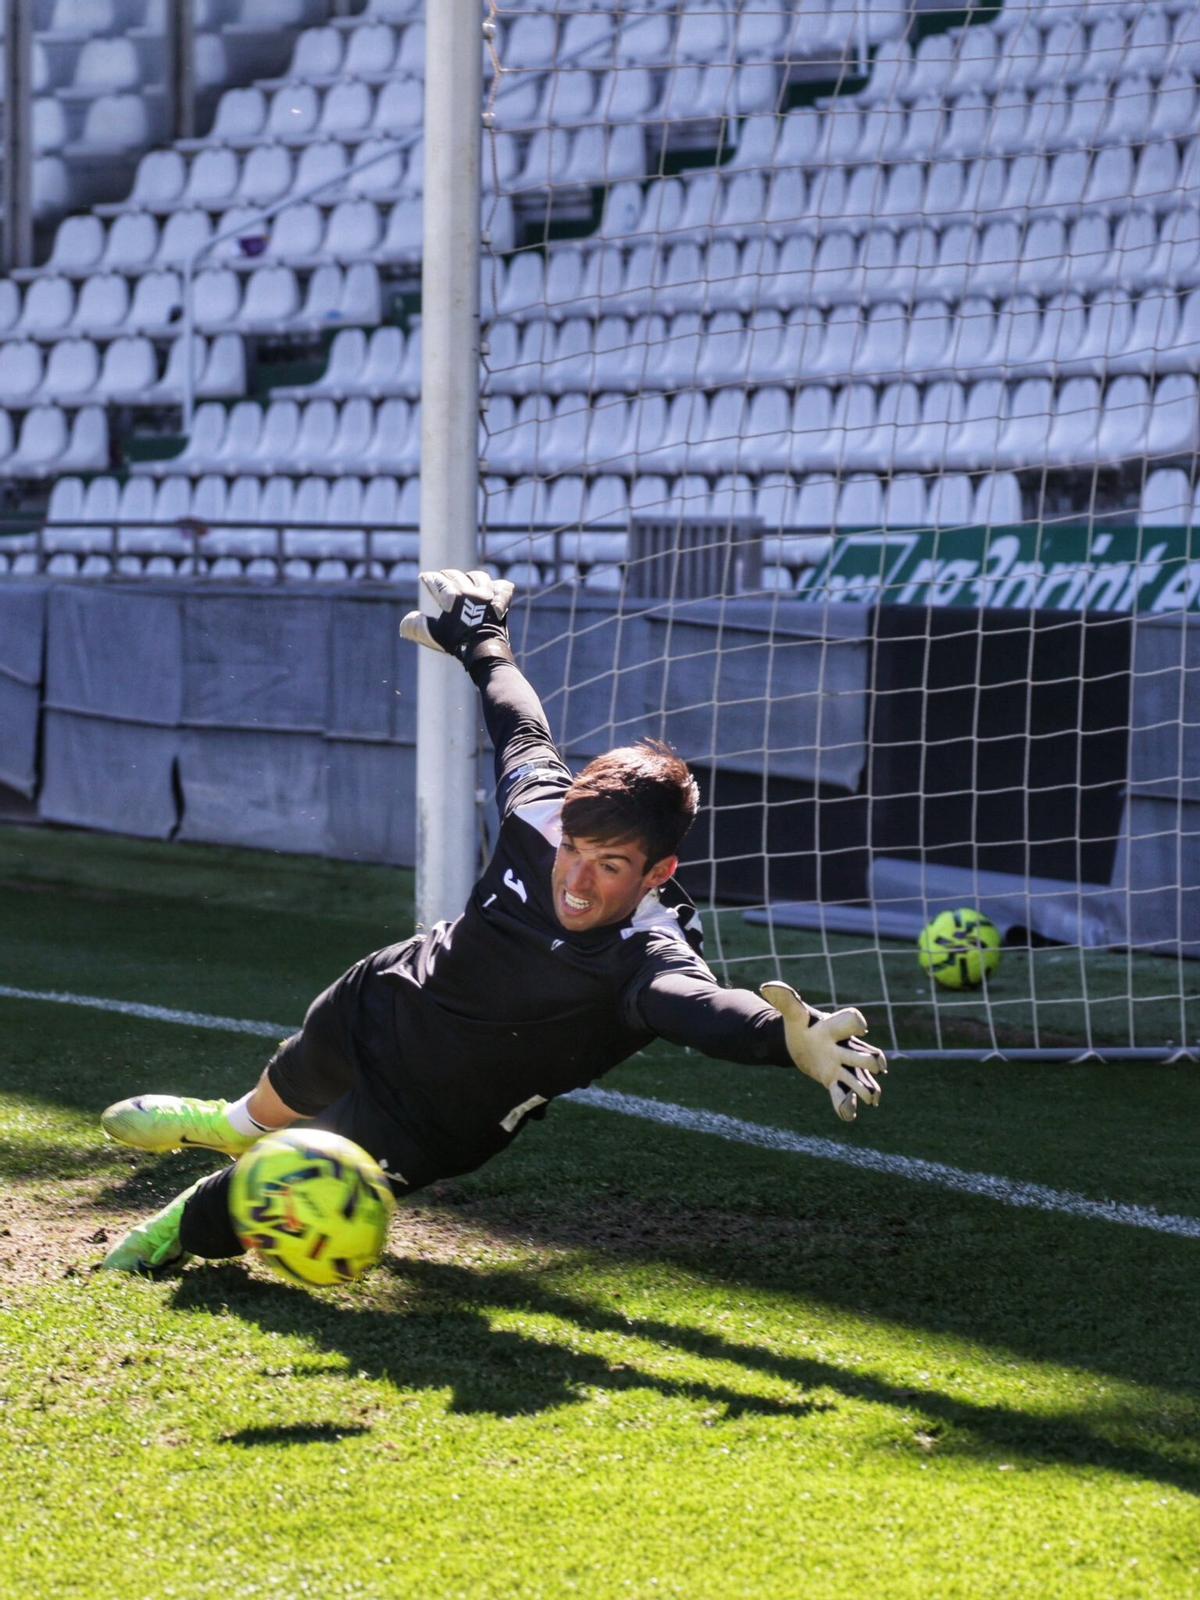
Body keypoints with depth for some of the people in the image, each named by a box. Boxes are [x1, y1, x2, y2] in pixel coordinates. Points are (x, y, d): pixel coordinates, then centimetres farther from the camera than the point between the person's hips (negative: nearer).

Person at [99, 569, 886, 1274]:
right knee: (280, 1100, 34)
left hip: (431, 1126, -5)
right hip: (384, 1005, 5)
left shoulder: (647, 957, -41)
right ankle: (232, 1124, 71)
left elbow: (700, 1004, -63)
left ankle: (179, 1234, 32)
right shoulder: (542, 808, -25)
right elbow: (520, 727, -4)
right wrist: (485, 641, 14)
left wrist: (790, 1038, -86)